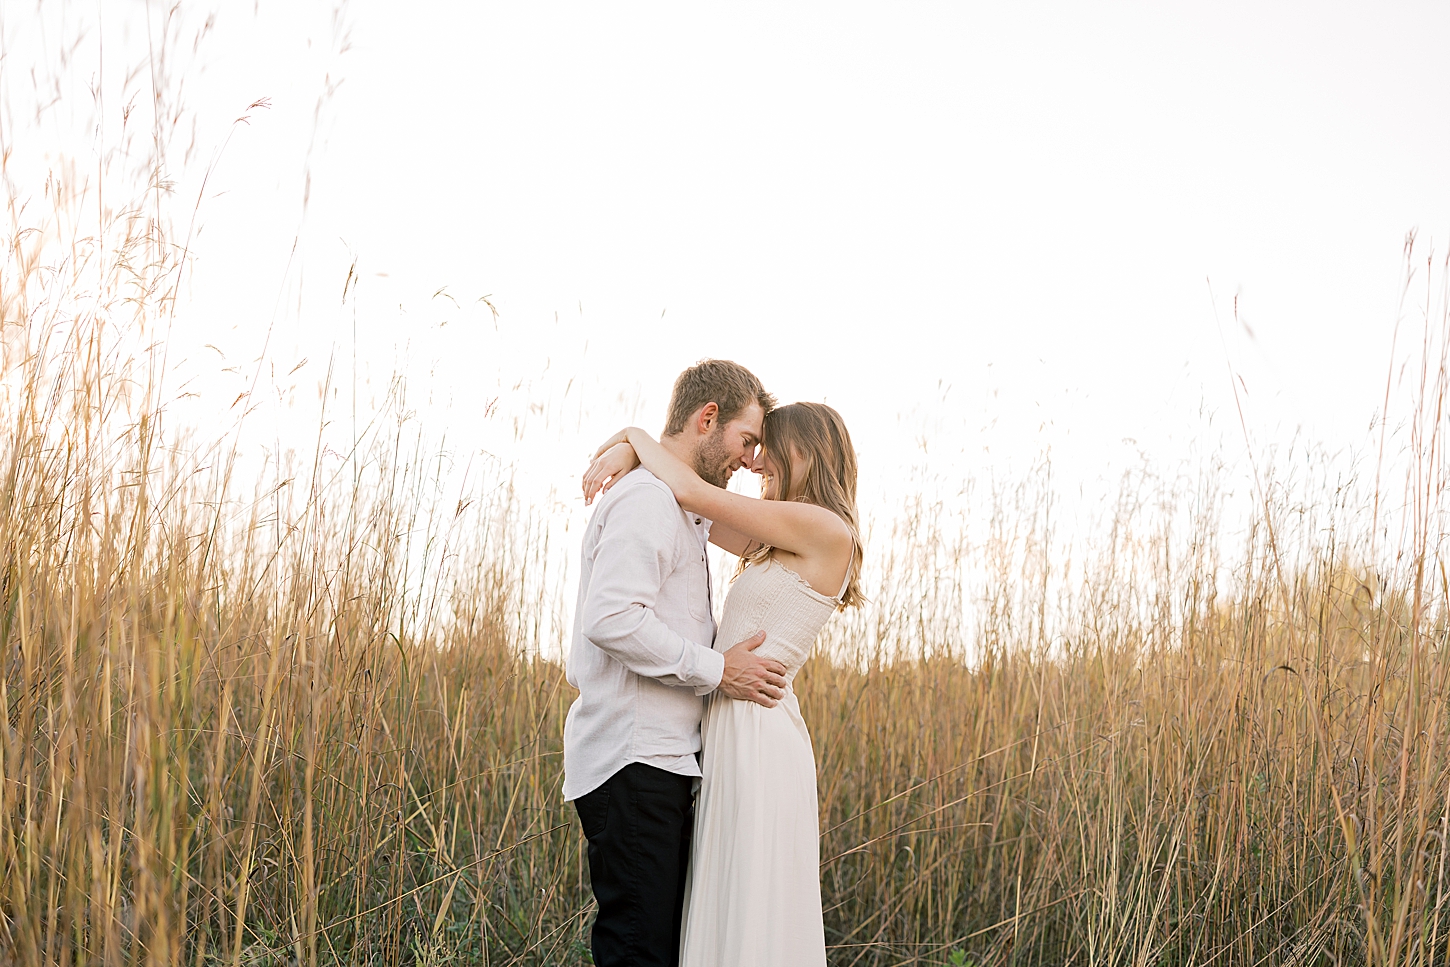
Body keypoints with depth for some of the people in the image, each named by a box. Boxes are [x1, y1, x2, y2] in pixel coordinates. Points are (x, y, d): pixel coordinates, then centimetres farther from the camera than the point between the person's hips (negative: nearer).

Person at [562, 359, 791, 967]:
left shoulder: (680, 508, 23)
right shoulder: (647, 500, -11)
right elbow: (611, 619, -23)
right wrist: (717, 670, -16)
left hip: (662, 762, 10)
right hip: (633, 763, -10)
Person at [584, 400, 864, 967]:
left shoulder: (826, 530, -10)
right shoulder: (778, 547, 17)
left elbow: (692, 492, -12)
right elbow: (693, 509, 21)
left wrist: (635, 434, 3)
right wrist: (629, 449, 4)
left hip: (759, 735, -9)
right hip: (735, 734, 9)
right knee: (727, 918, 12)